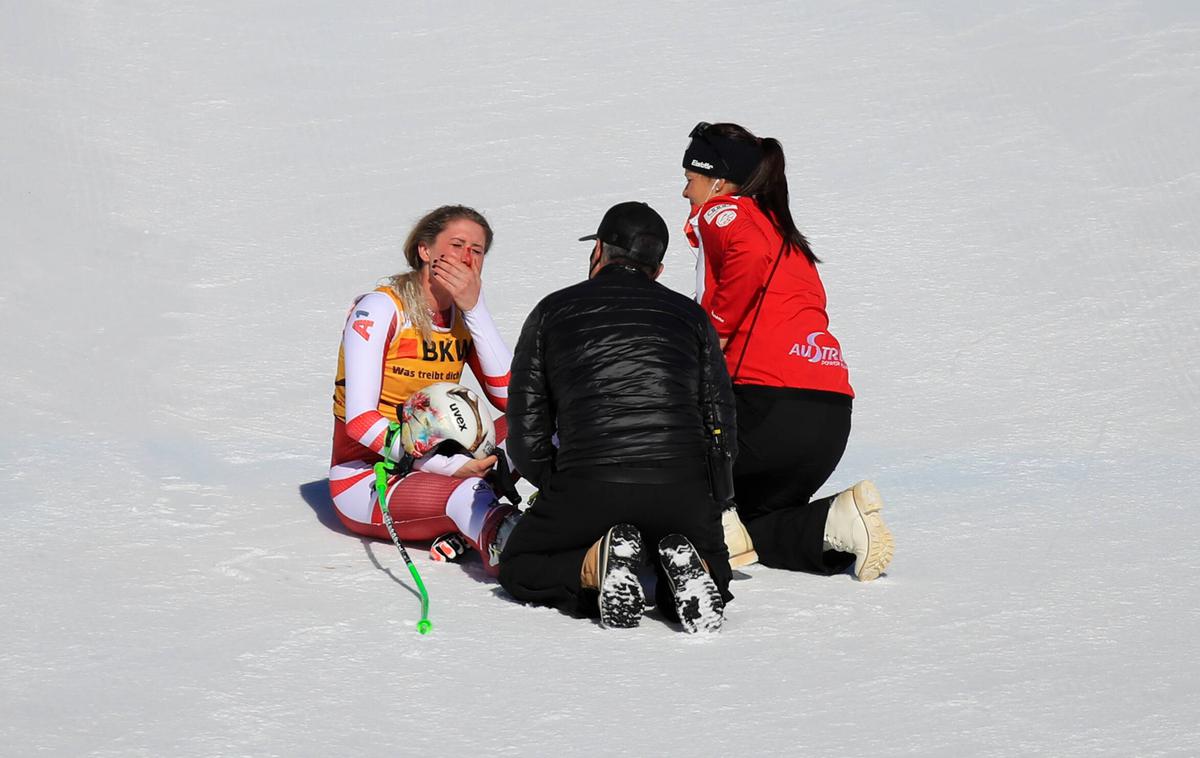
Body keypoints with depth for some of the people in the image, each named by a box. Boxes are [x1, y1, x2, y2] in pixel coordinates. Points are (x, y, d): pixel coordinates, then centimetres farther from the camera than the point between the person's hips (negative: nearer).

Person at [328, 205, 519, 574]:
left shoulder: (465, 315, 7)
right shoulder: (380, 309, -12)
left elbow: (510, 395, -7)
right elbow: (359, 419, -21)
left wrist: (475, 310, -14)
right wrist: (448, 466, -29)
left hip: (435, 466, 7)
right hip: (364, 482, -7)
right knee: (466, 492, -37)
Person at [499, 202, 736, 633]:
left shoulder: (552, 310, 14)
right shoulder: (690, 314, 18)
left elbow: (526, 435, 11)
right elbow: (721, 425, 13)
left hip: (585, 487, -2)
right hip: (683, 491, 2)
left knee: (518, 569, 23)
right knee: (714, 576, 29)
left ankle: (596, 565, -9)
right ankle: (685, 564, -7)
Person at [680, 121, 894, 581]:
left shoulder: (721, 213, 3)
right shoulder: (780, 229, 29)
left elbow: (752, 257, -20)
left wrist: (713, 330, -9)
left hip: (772, 404, -8)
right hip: (833, 412, 8)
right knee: (753, 521, 22)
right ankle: (837, 522, -4)